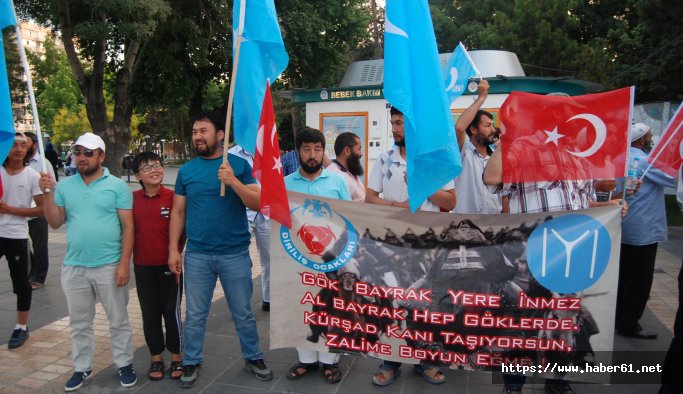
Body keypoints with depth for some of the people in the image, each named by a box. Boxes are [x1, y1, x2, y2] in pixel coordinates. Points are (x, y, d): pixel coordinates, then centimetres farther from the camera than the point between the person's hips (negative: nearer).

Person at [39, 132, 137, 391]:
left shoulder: (117, 186, -6)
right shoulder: (65, 186, 5)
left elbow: (128, 227, -7)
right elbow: (55, 223, 4)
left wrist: (124, 263, -12)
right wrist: (48, 193, -9)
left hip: (109, 266, -3)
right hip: (74, 267, 4)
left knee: (118, 320, 9)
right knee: (79, 323, 16)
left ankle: (124, 365, 24)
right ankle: (82, 368, 31)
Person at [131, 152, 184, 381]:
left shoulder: (173, 197, -7)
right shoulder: (132, 200, 0)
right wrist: (127, 260, 4)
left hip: (169, 264, -2)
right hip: (143, 267, 3)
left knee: (172, 312, 6)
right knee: (150, 313, 12)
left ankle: (176, 357, 22)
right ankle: (156, 358, 27)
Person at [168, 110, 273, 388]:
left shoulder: (239, 165, -2)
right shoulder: (186, 170, 4)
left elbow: (257, 204, -8)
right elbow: (178, 212, 7)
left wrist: (233, 181, -22)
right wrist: (173, 249, 2)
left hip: (236, 254, -1)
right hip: (197, 255, 2)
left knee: (243, 313, 12)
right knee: (195, 315, 12)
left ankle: (253, 358, 31)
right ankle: (191, 363, 31)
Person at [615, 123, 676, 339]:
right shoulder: (643, 161, -17)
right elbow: (673, 178, -19)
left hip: (624, 227, 9)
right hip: (643, 230, -9)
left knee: (624, 275, 16)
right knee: (639, 280, 0)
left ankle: (619, 318, 25)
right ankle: (629, 325, 7)